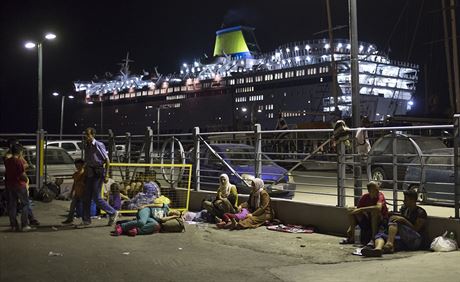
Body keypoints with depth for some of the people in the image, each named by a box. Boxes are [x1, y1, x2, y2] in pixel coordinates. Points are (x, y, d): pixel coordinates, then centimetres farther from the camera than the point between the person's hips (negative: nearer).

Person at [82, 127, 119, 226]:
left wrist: (106, 174, -15)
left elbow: (107, 160, -11)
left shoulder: (99, 145, -12)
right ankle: (86, 219, 17)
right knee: (86, 197, 8)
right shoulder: (86, 146, 11)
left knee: (96, 197, -8)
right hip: (89, 173, 8)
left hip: (98, 173, -8)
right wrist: (85, 173, 18)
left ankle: (113, 213, 7)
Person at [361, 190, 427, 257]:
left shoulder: (420, 212, -2)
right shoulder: (404, 208, 19)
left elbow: (416, 229, -12)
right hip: (403, 239, 7)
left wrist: (404, 220, -20)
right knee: (380, 235, -19)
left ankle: (389, 244, -45)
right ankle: (378, 248, -54)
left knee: (394, 222, -26)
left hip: (415, 240, -7)